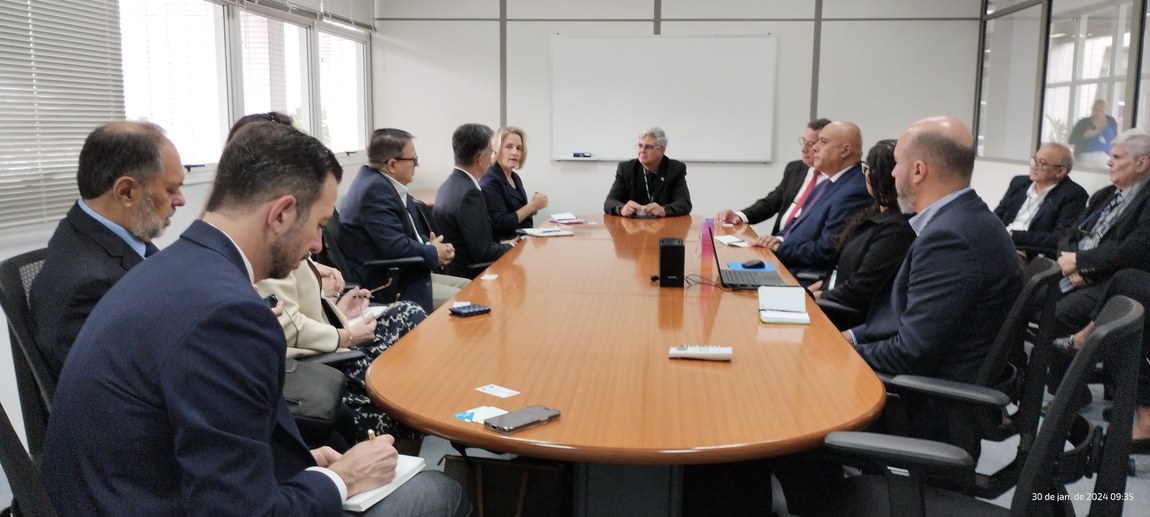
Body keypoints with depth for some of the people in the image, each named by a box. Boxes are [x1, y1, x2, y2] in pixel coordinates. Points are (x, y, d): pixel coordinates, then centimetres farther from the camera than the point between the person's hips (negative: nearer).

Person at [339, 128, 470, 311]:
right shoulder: (375, 190, -22)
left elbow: (409, 232, 17)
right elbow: (396, 247, -27)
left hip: (399, 275, 10)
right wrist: (434, 254, -9)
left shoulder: (381, 182, 8)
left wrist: (431, 246, -4)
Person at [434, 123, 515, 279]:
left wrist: (502, 244, 6)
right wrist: (510, 247, -3)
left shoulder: (450, 184, 6)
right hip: (470, 277, -9)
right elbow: (484, 253, -20)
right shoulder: (469, 193, -21)